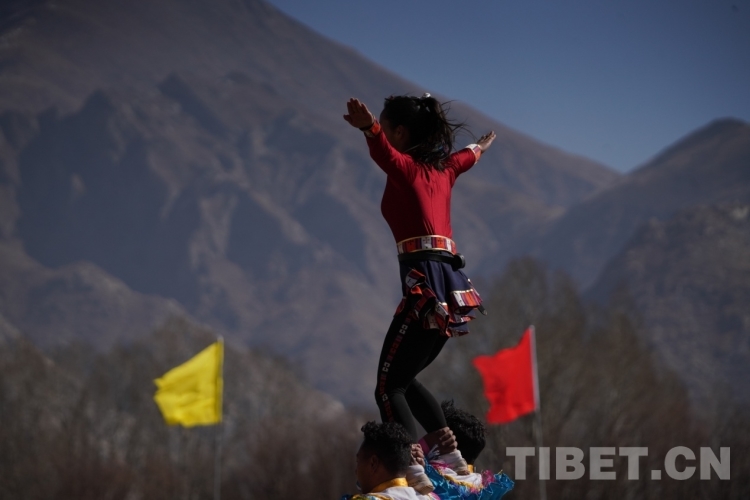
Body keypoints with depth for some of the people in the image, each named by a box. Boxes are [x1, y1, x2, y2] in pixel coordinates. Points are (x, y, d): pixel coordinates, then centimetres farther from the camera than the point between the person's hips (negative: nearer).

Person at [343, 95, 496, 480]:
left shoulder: (406, 168, -4)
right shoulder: (442, 169, 19)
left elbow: (385, 153, -29)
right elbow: (467, 157, 43)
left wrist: (369, 129, -50)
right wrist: (480, 146, 66)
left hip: (428, 284, -8)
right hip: (451, 288, 8)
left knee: (388, 387, -11)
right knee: (403, 378, 22)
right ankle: (449, 451, 16)